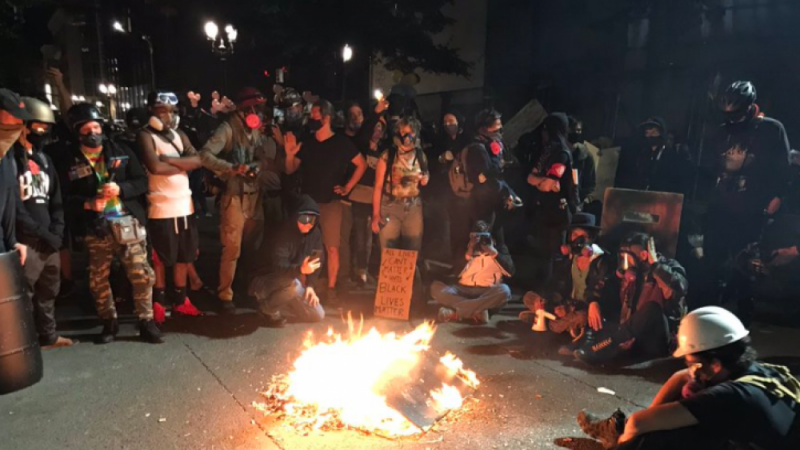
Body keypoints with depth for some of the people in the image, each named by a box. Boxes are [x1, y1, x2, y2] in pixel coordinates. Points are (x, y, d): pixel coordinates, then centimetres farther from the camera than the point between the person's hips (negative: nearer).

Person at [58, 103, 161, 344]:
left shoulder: (121, 152, 6)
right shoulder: (70, 161, 4)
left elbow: (142, 181, 3)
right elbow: (66, 197, 1)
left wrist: (120, 188, -14)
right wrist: (88, 203, -16)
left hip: (128, 223, 0)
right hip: (96, 228, 1)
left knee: (141, 274, -3)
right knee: (98, 279, 8)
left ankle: (146, 322, 9)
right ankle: (109, 322, 26)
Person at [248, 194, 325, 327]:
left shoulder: (315, 233, -7)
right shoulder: (284, 234, -25)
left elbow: (318, 261, 1)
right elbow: (278, 266, -33)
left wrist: (310, 285, -10)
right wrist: (300, 270, -51)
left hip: (291, 282, 7)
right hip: (267, 282, -6)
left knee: (318, 315, -2)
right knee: (294, 285, -39)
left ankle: (278, 309, 15)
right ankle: (268, 307, -9)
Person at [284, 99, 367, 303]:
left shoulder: (341, 142, -4)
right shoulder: (306, 142, 6)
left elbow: (362, 165, 3)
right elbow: (290, 171, 10)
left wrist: (347, 188, -2)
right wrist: (290, 154, -10)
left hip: (330, 203, -3)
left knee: (332, 248, -2)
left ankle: (331, 289, 9)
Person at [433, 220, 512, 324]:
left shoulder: (498, 254, 18)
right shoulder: (468, 252, 21)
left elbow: (510, 271, -1)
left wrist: (493, 252, -4)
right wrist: (468, 254, -1)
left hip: (486, 292, -2)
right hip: (462, 290, 2)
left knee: (504, 290, -35)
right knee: (436, 286, -22)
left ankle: (456, 312, -36)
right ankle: (478, 310, -34)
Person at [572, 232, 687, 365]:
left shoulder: (669, 267, -7)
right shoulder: (631, 273, 6)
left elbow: (679, 288, -31)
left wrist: (655, 263, -21)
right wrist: (595, 303, -11)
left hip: (657, 342, -5)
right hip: (632, 340, 6)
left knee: (652, 308, -33)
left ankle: (599, 348, -36)